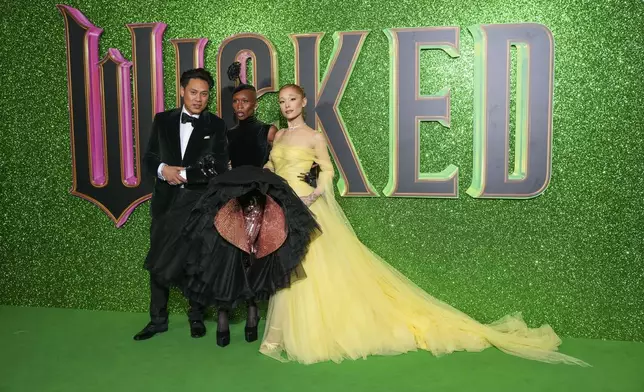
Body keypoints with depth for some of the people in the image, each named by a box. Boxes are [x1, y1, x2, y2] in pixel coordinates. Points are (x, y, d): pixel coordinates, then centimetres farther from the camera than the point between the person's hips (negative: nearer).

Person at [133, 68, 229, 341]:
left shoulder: (216, 126, -1)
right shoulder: (163, 120, 7)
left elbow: (219, 168, -9)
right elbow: (148, 159, 7)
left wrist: (183, 173, -17)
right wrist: (163, 170, -15)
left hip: (200, 203, -2)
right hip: (166, 202, 3)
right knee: (158, 262, 9)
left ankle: (196, 317, 27)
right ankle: (158, 319, 24)